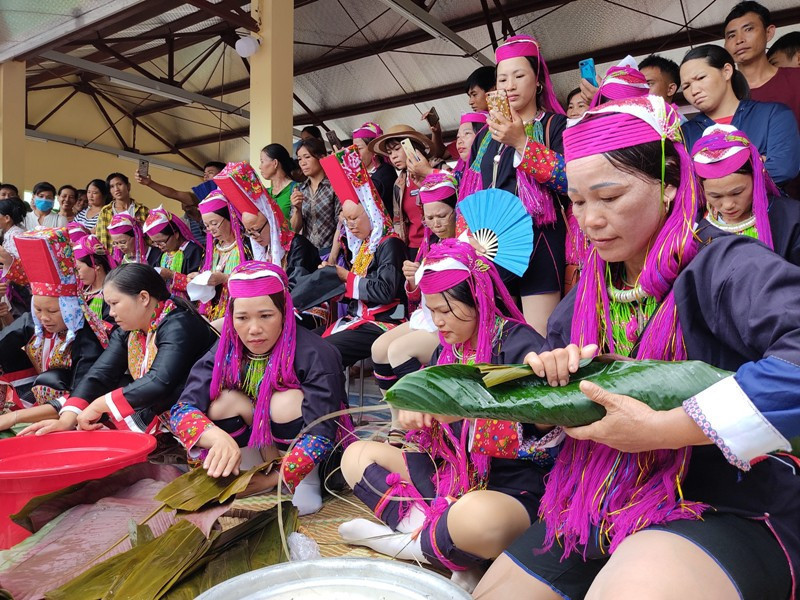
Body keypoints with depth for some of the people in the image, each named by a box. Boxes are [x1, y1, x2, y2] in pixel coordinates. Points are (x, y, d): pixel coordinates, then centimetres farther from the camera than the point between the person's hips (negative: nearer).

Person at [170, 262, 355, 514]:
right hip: (264, 450, 4)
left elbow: (322, 434, -31)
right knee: (225, 401, -20)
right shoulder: (225, 352, -13)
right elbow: (182, 409, -21)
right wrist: (218, 437, -42)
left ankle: (308, 481, -10)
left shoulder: (316, 355, -27)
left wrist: (272, 480, -41)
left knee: (287, 401, -31)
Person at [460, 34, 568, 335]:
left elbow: (569, 180, -13)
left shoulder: (555, 125, 4)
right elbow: (468, 194, 21)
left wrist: (522, 143, -18)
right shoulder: (486, 134, 19)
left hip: (536, 244, -5)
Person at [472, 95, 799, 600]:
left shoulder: (724, 266, -15)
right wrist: (551, 375, -9)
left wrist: (662, 429, -27)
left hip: (728, 511, -6)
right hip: (599, 510, 7)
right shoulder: (588, 296, 8)